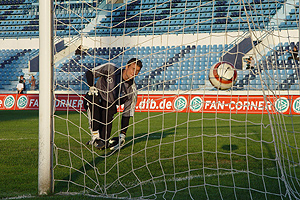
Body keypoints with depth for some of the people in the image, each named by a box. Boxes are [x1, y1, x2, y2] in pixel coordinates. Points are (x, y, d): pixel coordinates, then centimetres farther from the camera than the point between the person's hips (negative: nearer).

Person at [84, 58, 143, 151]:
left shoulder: (132, 90, -10)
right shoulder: (110, 69, -14)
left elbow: (127, 114, -9)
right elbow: (89, 73, -7)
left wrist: (122, 135, -17)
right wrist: (92, 88, -21)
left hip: (109, 108, 0)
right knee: (93, 99, -39)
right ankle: (95, 136, -30)